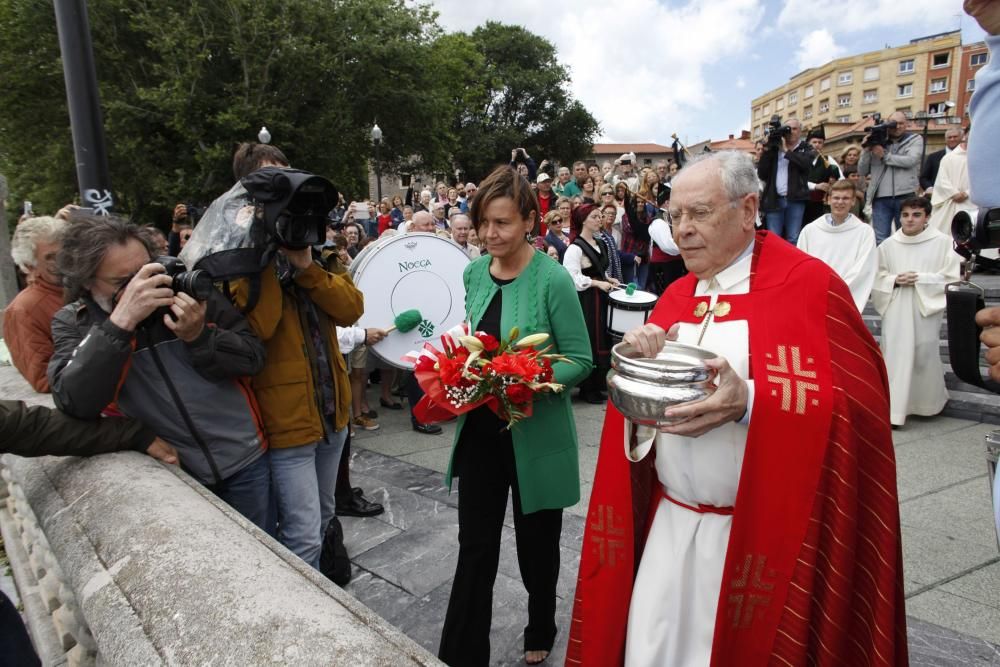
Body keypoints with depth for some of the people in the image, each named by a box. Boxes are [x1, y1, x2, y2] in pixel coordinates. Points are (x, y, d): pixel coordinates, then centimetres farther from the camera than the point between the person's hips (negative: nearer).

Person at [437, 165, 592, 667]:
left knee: (537, 544, 17)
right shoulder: (473, 273, 1)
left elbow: (579, 360, -13)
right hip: (480, 429, 4)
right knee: (475, 544, 10)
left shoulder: (552, 279, -17)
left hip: (535, 435, -4)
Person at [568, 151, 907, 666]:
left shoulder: (808, 284, -10)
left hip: (760, 530, -5)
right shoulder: (675, 297, 8)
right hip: (671, 519, 5)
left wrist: (749, 403, -30)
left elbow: (855, 405, -16)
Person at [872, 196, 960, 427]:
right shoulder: (888, 245, 5)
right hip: (896, 310, 2)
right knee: (895, 356, 0)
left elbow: (951, 277, -3)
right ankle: (892, 409, 6)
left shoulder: (943, 242, -2)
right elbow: (878, 277, 9)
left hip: (926, 308, -1)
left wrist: (921, 279, -14)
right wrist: (894, 280, -10)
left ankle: (927, 403, 29)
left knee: (924, 355, 5)